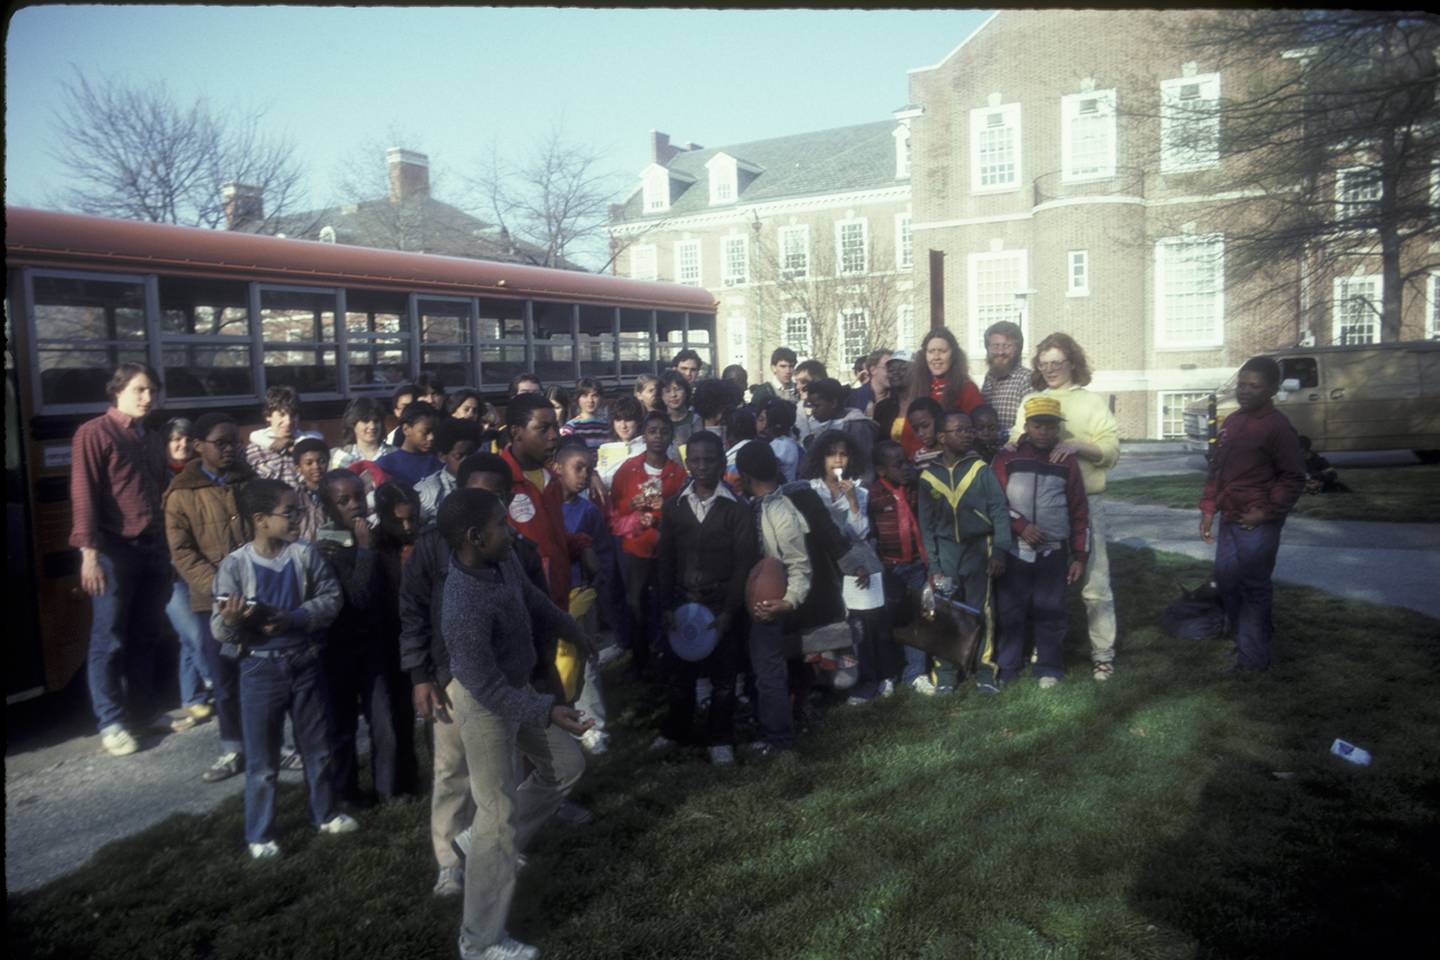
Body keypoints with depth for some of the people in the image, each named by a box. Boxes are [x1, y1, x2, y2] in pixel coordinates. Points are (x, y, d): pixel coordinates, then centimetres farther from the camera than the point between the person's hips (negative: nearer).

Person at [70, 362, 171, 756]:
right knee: (109, 641, 1)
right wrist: (89, 552, -17)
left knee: (146, 636, 13)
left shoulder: (155, 438, 17)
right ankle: (111, 723, 11)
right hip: (115, 550, -6)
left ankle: (144, 711, 24)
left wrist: (170, 547, 10)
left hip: (154, 549, 6)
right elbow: (83, 495, -10)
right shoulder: (93, 433, -4)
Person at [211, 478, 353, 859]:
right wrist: (231, 621, -35)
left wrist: (294, 618, -24)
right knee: (262, 759, 8)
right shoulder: (235, 565, -12)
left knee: (317, 747, 17)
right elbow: (219, 628, -12)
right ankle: (260, 835, 24)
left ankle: (326, 813, 37)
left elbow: (330, 598, -10)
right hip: (261, 667, -3)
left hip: (305, 662, 3)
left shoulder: (305, 555, -6)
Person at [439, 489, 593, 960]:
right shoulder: (466, 608, -36)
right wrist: (546, 711, -35)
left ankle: (495, 842, 37)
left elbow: (531, 597, 10)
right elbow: (487, 688, -29)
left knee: (567, 764, 22)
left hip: (516, 687, 9)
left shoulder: (501, 559, -11)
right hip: (486, 705, -9)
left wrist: (572, 631, 22)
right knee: (498, 814, 0)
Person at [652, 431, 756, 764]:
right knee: (680, 672, 12)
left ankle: (720, 739, 22)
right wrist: (668, 606, -2)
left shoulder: (736, 508, -5)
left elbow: (743, 564, -6)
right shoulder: (674, 506, 4)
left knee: (722, 676, 6)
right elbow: (665, 559, 5)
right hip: (682, 603, 3)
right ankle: (674, 730, 32)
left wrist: (729, 611, -12)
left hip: (722, 605, -2)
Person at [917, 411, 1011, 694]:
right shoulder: (928, 476, 3)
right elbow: (927, 525, 6)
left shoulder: (980, 468, -2)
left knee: (980, 610, 3)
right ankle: (945, 673, 13)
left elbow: (999, 509, -5)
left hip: (978, 546, -1)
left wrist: (999, 549, -15)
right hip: (946, 549, 1)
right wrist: (933, 565, 2)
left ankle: (982, 669, 14)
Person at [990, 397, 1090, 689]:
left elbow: (1080, 513, 5)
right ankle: (1005, 666, 15)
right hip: (1013, 552, 0)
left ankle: (1049, 668, 19)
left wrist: (1079, 556, 3)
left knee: (1050, 612, 7)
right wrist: (1021, 525, -17)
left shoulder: (1067, 463, 4)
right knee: (1009, 611, 5)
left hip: (1053, 553, 1)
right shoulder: (1006, 459, 0)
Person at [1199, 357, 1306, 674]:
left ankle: (1254, 656, 13)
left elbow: (1293, 478, -10)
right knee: (1226, 579, 15)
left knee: (1253, 587, 1)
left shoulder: (1278, 427, -11)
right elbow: (1217, 468, 16)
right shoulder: (1231, 422, 11)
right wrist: (1208, 509, 10)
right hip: (1229, 519, 8)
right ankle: (1253, 639, 33)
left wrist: (1266, 512, -15)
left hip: (1257, 523, -8)